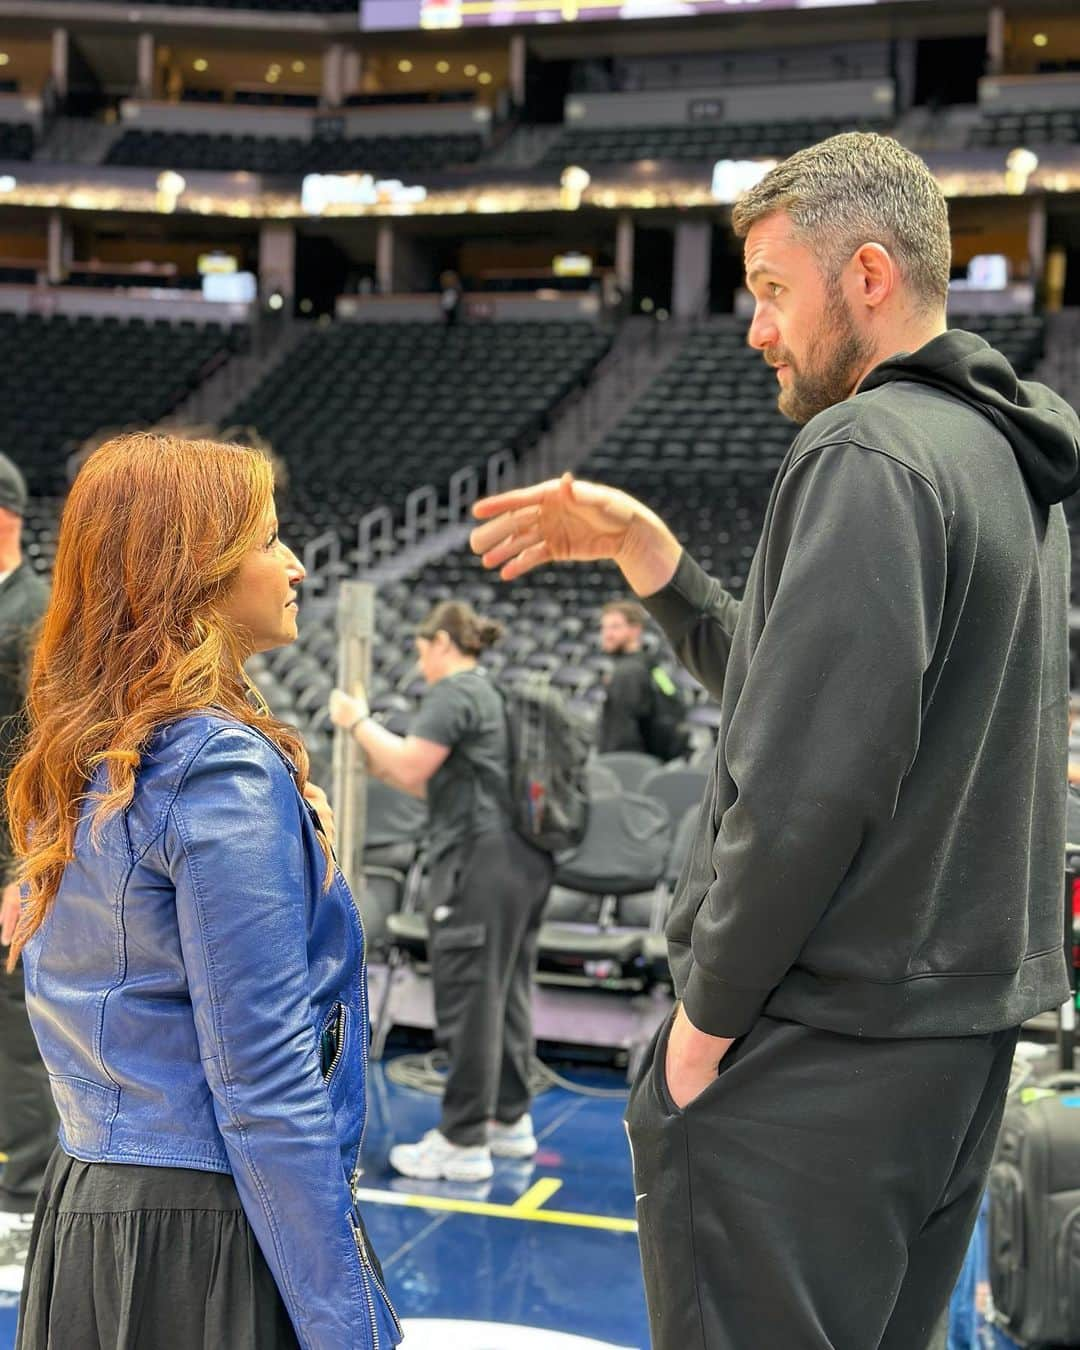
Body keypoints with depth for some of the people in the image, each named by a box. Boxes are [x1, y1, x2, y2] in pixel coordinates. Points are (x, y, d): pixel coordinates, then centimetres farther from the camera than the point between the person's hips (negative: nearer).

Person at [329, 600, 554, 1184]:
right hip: (523, 857, 10)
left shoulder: (454, 693, -7)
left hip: (480, 861, -10)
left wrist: (359, 723, 0)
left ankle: (463, 1143, 2)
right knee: (506, 992, 15)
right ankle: (510, 1120, 24)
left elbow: (411, 766, -14)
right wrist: (379, 765, 24)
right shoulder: (492, 693, 23)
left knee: (468, 998, -4)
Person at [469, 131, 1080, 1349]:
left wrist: (708, 1008, -13)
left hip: (819, 1041, -10)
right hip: (964, 1024, 10)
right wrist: (642, 551, 9)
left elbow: (807, 777, -23)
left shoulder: (868, 453, -16)